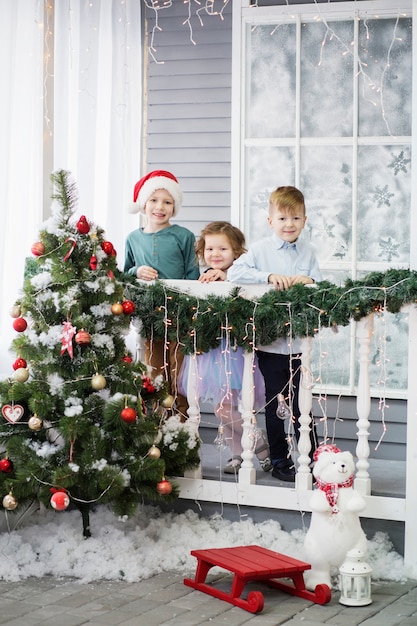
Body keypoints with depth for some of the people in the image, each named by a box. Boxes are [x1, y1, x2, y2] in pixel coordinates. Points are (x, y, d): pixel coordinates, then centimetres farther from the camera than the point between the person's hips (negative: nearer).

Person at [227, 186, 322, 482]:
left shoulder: (308, 252, 9)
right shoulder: (261, 249, -2)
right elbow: (235, 272, -15)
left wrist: (309, 281, -18)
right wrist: (269, 276, -25)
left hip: (298, 342, 2)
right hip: (270, 342, -2)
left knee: (301, 402, 5)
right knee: (275, 403, 7)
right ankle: (280, 461, 18)